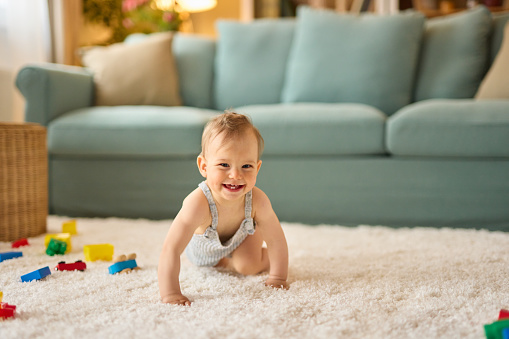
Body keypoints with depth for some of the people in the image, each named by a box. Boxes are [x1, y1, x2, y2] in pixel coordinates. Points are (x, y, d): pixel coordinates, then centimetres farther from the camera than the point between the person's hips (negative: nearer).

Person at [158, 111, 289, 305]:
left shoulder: (257, 201, -39)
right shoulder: (198, 204, -49)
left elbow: (276, 240, -24)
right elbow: (171, 250, -49)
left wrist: (277, 278, -19)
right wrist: (170, 294, -53)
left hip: (243, 236, 1)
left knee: (248, 267, -14)